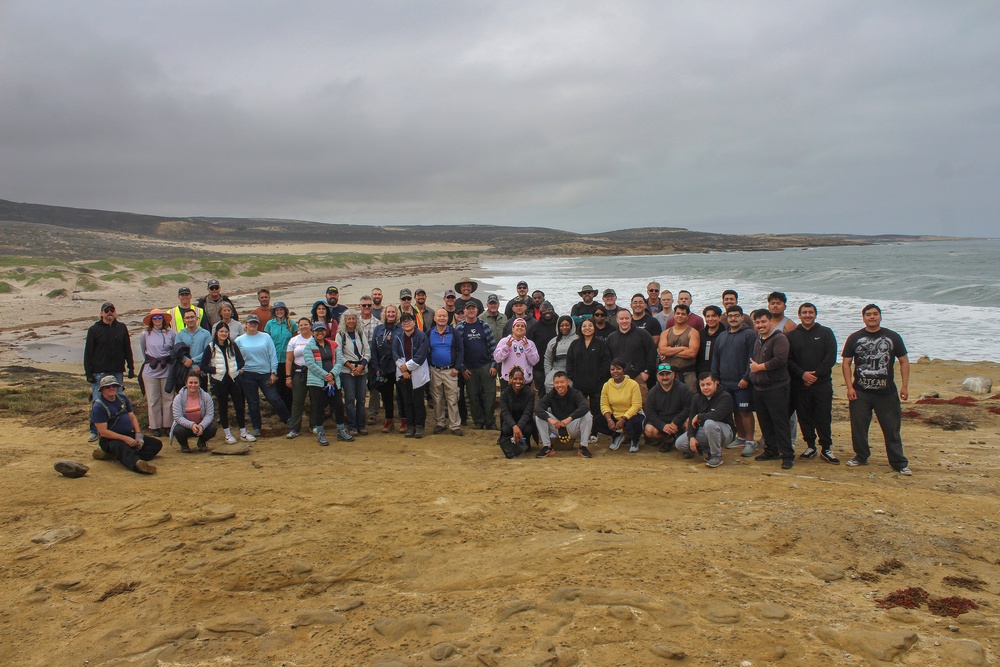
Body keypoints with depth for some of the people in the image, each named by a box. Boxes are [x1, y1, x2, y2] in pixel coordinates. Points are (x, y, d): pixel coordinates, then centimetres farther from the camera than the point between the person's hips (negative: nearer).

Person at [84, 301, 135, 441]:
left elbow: (127, 349, 13)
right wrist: (88, 372, -6)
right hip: (99, 373, -2)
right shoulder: (94, 329, 0)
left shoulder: (122, 328, 8)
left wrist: (131, 367, 8)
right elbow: (88, 352, 0)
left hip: (117, 372, 3)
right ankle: (95, 431, 9)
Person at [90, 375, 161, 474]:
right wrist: (125, 439, -23)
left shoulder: (122, 398, 12)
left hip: (129, 435, 8)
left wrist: (138, 435, -3)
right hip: (110, 439, -8)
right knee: (122, 447, -41)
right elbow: (103, 432, -16)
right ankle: (138, 464, -75)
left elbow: (132, 417, 15)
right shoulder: (98, 406, -10)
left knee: (157, 444, -7)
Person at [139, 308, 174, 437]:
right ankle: (155, 427, 11)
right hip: (150, 370, 0)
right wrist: (150, 362, 14)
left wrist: (167, 360, 3)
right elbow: (143, 351, 15)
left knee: (168, 398, 3)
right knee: (153, 400, 3)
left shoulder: (170, 333, 1)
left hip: (167, 370, 0)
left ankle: (167, 425, 13)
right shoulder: (145, 334, 2)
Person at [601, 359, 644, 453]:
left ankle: (635, 441, 4)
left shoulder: (633, 384, -14)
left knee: (631, 425, -37)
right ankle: (617, 436, 13)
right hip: (614, 416, 4)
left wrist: (623, 419, -26)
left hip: (632, 415, -4)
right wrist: (609, 420, -22)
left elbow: (636, 406, -18)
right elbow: (604, 405, -3)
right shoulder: (607, 385, -2)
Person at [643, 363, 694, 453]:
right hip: (660, 422, 2)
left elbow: (689, 408, -12)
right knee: (649, 430, -27)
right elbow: (649, 412, -4)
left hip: (678, 422, -2)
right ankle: (669, 440, 3)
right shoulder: (653, 392, 2)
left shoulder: (682, 389, -6)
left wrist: (675, 422, -22)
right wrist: (663, 426, -20)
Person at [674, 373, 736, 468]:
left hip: (725, 432, -6)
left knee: (709, 423, -39)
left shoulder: (725, 397, -16)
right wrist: (691, 437, -15)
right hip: (704, 432, 6)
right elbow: (691, 420, 0)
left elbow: (717, 415, -32)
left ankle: (716, 456, -21)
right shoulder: (697, 399, 4)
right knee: (680, 443, -13)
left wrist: (699, 416, -17)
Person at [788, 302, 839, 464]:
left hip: (822, 384, -1)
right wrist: (802, 374, -13)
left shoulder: (826, 333, 6)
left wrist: (816, 374, -12)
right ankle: (810, 446, 18)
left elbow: (831, 358, -2)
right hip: (799, 385, 2)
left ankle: (826, 449, 7)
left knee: (823, 417, -2)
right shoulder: (792, 335, 9)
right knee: (804, 417, 6)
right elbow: (788, 360, 2)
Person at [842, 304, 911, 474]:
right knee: (859, 427, 8)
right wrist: (849, 387, -4)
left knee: (892, 429, 1)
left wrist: (904, 386, -1)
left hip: (887, 392, -1)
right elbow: (846, 363, 5)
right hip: (860, 392, 1)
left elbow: (904, 361, 6)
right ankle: (861, 456, 24)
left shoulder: (893, 337, 4)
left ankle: (899, 463, 9)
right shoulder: (854, 338, 4)